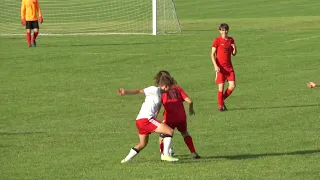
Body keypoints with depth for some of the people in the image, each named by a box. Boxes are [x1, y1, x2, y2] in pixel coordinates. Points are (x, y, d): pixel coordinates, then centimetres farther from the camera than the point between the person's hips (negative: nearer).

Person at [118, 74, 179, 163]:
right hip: (146, 119, -10)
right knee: (170, 131, -10)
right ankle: (165, 155, -8)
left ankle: (127, 159, 28)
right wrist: (126, 92, -22)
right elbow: (139, 91, -13)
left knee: (143, 144, 26)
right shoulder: (155, 89, -5)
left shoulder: (159, 93, 22)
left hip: (140, 120, 10)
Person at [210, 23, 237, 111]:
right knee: (221, 87, -4)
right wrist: (215, 65, -16)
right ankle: (220, 105, 7)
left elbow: (234, 54, 16)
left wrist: (234, 48, -7)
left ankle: (222, 99, 17)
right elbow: (212, 54, -5)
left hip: (229, 67, 4)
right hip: (220, 67, -4)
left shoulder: (231, 40, 10)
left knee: (232, 85, -4)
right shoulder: (217, 40, -4)